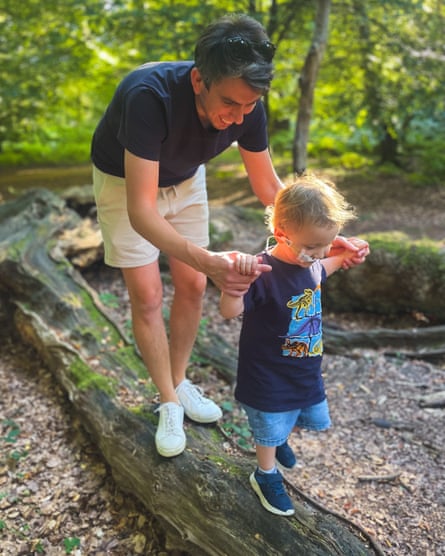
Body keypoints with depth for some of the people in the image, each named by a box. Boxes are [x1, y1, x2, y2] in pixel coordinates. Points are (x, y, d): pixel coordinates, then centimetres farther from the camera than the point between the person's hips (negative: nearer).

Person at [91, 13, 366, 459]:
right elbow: (141, 211, -46)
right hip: (125, 182, -4)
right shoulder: (149, 96, -41)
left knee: (192, 286, 5)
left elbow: (267, 185, -11)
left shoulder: (245, 105, -25)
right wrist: (208, 261, -60)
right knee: (147, 295, -5)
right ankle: (169, 402, 12)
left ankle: (178, 381, 25)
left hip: (185, 179, 5)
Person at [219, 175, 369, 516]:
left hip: (307, 370, 8)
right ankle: (266, 476, 43)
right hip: (270, 378, -8)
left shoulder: (309, 263, -5)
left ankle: (280, 441, 58)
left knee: (311, 417, 28)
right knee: (270, 429, 15)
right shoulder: (265, 274, -30)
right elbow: (229, 311, -37)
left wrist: (344, 257, 13)